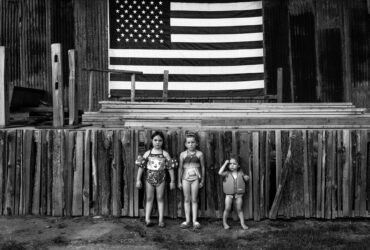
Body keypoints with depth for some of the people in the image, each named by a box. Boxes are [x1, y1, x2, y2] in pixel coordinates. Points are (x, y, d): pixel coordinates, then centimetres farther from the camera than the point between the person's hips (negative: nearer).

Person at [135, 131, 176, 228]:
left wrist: (172, 181, -1)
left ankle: (161, 220, 10)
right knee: (149, 198, 6)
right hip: (149, 178, 1)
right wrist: (138, 179, -1)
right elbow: (141, 166, 2)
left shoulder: (165, 154, -1)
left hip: (161, 179, -1)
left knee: (160, 198, 6)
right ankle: (147, 219, 7)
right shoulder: (148, 153, 1)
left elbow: (170, 167, 0)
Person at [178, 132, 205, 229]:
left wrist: (202, 180, 6)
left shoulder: (199, 154, 0)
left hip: (195, 178, -1)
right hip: (186, 178, 1)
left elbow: (202, 167, 5)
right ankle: (187, 220, 15)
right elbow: (180, 168, 9)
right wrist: (179, 181, 9)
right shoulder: (183, 154, 3)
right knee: (186, 200, 7)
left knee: (194, 200, 3)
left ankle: (195, 220, 11)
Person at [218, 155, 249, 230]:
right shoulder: (227, 173, -5)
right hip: (229, 195, -1)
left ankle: (242, 223, 17)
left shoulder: (240, 173, 2)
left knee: (239, 209, 8)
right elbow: (220, 173, -22)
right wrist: (225, 164, -18)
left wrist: (246, 177, -10)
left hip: (238, 195, 1)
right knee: (227, 209, 1)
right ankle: (224, 223, 19)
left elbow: (246, 179, 15)